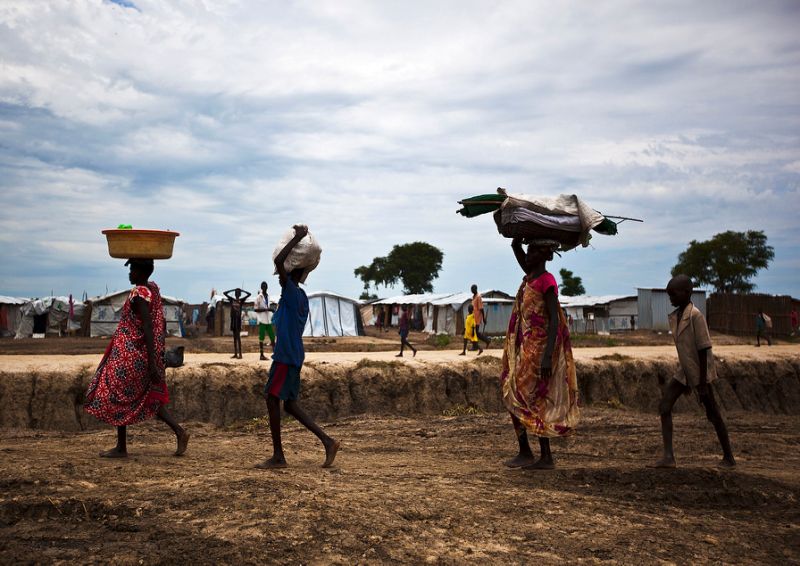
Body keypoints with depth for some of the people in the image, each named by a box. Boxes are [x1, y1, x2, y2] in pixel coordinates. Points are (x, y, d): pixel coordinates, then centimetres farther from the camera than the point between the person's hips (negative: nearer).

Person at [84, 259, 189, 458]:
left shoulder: (139, 295, -19)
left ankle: (121, 448, 13)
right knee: (148, 398, 14)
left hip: (130, 355, -9)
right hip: (145, 354, 9)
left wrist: (152, 363, -26)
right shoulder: (153, 288, 7)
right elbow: (161, 324, 14)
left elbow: (148, 329, -25)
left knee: (118, 397, 5)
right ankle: (179, 432, 6)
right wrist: (159, 354, 21)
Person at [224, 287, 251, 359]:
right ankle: (235, 354, 11)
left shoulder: (241, 300, 2)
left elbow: (249, 294, -6)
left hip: (238, 319, -4)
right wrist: (232, 290, 9)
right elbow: (225, 293, 13)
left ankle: (240, 354, -9)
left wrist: (242, 291, 2)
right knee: (234, 337, 8)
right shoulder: (231, 299, 11)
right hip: (233, 319, 4)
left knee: (238, 336, -9)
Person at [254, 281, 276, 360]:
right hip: (262, 320, -6)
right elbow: (256, 309, -10)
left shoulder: (268, 296, 17)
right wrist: (265, 309, -19)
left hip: (268, 320, 6)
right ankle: (261, 355, -2)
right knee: (261, 338, -5)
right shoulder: (258, 297, -4)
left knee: (272, 336, 3)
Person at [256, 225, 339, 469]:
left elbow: (278, 261, -21)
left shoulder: (292, 292, -12)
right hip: (293, 356, 9)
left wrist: (298, 237, -17)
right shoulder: (301, 297, 14)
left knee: (272, 399, -2)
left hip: (286, 357, -9)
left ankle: (278, 456, 3)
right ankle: (327, 441, 8)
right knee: (289, 404, 12)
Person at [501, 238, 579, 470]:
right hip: (526, 346, 9)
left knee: (516, 397, -6)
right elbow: (515, 246, 19)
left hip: (537, 348, -9)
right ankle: (546, 457, 12)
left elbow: (554, 320, -20)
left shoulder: (547, 281, -14)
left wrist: (548, 356, -25)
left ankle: (525, 452, 1)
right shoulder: (531, 275, 10)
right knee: (534, 402, 9)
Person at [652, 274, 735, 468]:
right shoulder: (675, 316, 6)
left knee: (712, 414, 4)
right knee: (664, 406, -4)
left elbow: (703, 350, -19)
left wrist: (702, 383, -19)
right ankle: (668, 456, -6)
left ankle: (728, 457, 20)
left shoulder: (695, 315, -19)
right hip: (684, 372, 8)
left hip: (699, 373, -8)